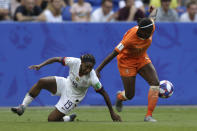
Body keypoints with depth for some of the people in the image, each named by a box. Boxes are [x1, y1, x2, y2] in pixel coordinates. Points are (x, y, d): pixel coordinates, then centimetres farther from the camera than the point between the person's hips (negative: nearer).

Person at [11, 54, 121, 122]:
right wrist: (40, 65, -22)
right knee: (41, 82, -21)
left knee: (51, 119, -11)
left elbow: (104, 93, -22)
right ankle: (22, 108, -10)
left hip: (73, 96, -4)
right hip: (66, 84, 4)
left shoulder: (92, 79, -33)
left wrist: (112, 113, -17)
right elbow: (57, 59, -12)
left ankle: (68, 119, 22)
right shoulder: (75, 62, -26)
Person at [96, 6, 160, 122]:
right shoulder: (130, 38, -36)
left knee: (155, 83, -17)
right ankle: (120, 96, 40)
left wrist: (153, 11, 30)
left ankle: (149, 116, -14)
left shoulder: (151, 27, -21)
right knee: (130, 95, 0)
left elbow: (152, 17, 5)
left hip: (142, 59, 5)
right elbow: (113, 54, -31)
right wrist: (98, 70, -31)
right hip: (127, 61, -5)